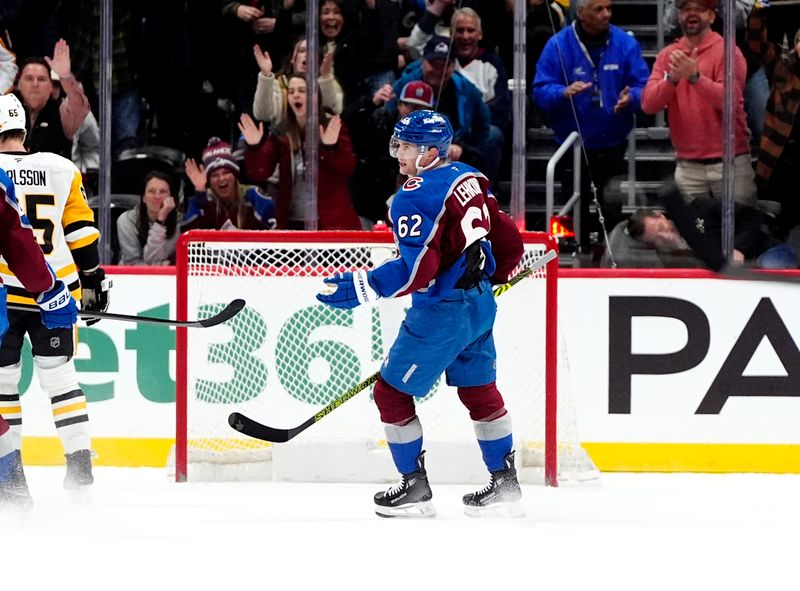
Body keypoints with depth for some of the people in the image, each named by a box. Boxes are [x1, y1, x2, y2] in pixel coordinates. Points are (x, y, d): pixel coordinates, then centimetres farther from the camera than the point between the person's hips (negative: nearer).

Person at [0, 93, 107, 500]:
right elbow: (81, 232, 10)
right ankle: (80, 465, 2)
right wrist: (93, 279, 18)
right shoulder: (62, 170, 6)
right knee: (59, 376, 8)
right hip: (56, 292, 3)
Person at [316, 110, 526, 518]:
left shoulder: (416, 197, -19)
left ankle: (415, 488, 9)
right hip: (480, 305, 9)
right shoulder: (469, 180, 7)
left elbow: (416, 270, -27)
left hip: (442, 311, -9)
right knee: (480, 391, 19)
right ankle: (504, 485, 22)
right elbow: (507, 242, 14)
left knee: (393, 390, 5)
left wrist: (358, 288, -24)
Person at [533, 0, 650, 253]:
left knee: (612, 213, 6)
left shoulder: (625, 43, -2)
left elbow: (643, 87, -3)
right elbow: (541, 92, -10)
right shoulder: (558, 46, -7)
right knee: (577, 214, 6)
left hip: (613, 148, 1)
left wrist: (630, 98, -26)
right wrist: (564, 92, -30)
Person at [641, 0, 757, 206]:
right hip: (687, 167, 3)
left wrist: (695, 77, -29)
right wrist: (672, 79, -20)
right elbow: (648, 104, -2)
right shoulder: (667, 56, 9)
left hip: (729, 163, -3)